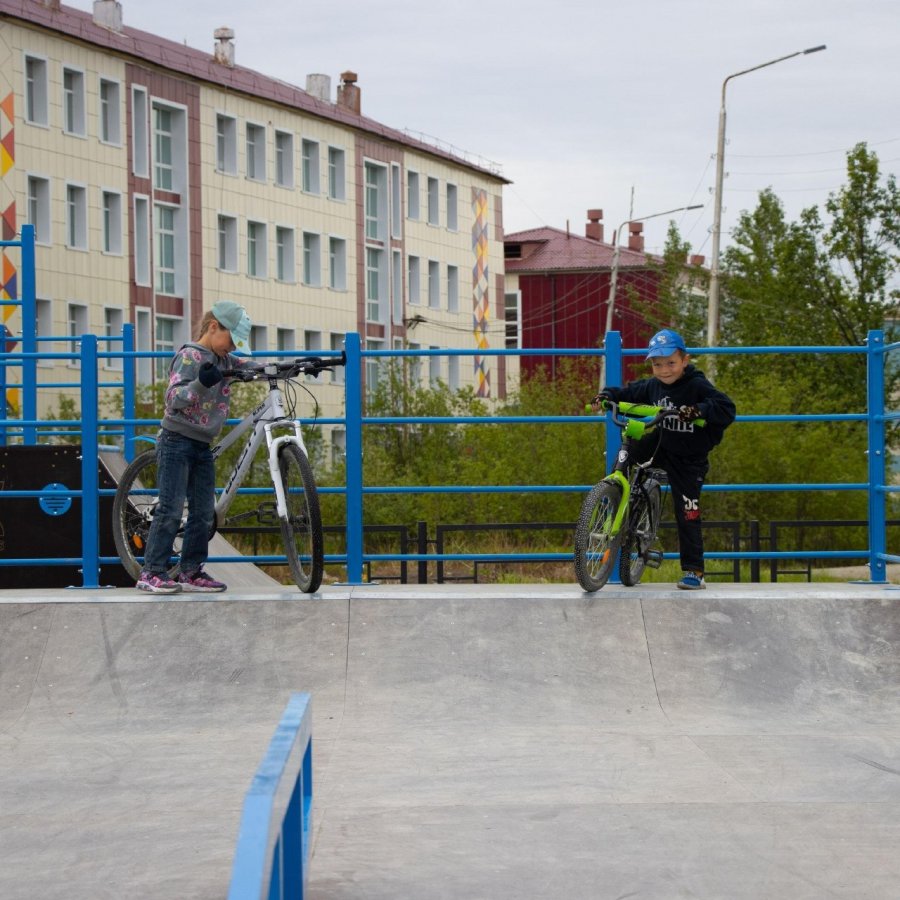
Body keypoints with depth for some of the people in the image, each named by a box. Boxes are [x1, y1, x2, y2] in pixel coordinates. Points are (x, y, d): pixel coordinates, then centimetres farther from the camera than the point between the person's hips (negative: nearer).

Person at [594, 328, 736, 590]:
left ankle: (694, 572, 1)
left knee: (687, 515, -6)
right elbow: (628, 393, 13)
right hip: (662, 445, 5)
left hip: (689, 459, -5)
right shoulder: (652, 386, -3)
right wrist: (607, 396, -4)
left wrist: (699, 410, -41)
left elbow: (727, 410, -27)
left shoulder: (697, 386, -19)